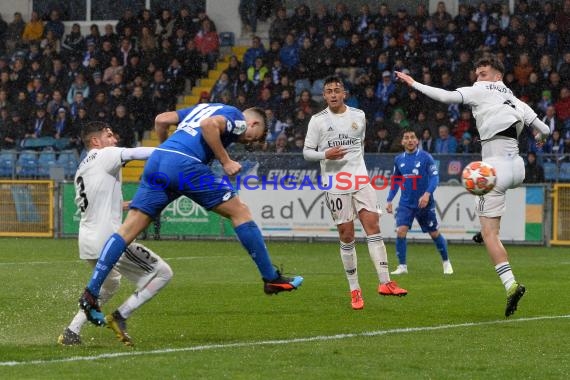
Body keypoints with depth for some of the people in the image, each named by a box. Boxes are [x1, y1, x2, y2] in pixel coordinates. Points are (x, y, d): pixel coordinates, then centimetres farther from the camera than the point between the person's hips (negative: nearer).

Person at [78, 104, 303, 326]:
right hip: (186, 164, -7)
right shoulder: (237, 118, 9)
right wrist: (226, 161, -6)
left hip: (157, 160, 7)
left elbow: (161, 120, 27)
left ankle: (91, 294, -6)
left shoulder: (203, 107, 33)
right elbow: (209, 125, -12)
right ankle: (271, 279, 7)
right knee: (240, 212, 5)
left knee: (129, 229, 2)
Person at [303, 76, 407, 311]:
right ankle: (354, 290, 6)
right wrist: (325, 155, -17)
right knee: (346, 236, -2)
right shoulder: (318, 120, 1)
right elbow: (307, 152, 1)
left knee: (373, 226, -10)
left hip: (360, 180, 2)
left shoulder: (359, 116, 10)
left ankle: (385, 282, -12)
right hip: (335, 184, -2)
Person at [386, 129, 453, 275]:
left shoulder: (425, 157, -7)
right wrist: (389, 200, 11)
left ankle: (446, 262, 29)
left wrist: (427, 193, -27)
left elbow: (435, 177, -13)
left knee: (435, 234, 8)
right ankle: (402, 266, -4)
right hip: (405, 203, 2)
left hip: (424, 203, -2)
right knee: (400, 231, -15)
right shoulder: (398, 159, 4)